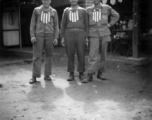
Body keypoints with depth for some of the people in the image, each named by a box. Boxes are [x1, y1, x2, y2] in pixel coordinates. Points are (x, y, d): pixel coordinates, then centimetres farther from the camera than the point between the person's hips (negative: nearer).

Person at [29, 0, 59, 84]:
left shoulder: (54, 12, 10)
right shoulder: (36, 10, 10)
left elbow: (56, 26, 9)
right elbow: (32, 24, 8)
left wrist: (56, 38, -1)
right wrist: (32, 36, -3)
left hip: (50, 36, 1)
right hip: (39, 35, -1)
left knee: (49, 56, 1)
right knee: (37, 56, -6)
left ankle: (47, 75, 9)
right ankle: (34, 76, -4)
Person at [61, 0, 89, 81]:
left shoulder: (83, 11, 12)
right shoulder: (66, 11, 16)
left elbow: (86, 24, 9)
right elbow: (63, 25, 16)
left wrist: (86, 37, 0)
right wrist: (62, 37, 7)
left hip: (80, 33, -1)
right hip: (69, 34, 1)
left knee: (81, 54, -3)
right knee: (70, 55, 0)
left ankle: (81, 73, 7)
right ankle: (71, 74, 6)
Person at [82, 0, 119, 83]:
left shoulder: (106, 8, 2)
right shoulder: (88, 10, 3)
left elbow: (116, 16, 15)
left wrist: (109, 24, 5)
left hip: (104, 34, 1)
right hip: (94, 35, -1)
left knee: (102, 55, 6)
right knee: (93, 55, -12)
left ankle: (100, 73, 18)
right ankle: (90, 75, -12)